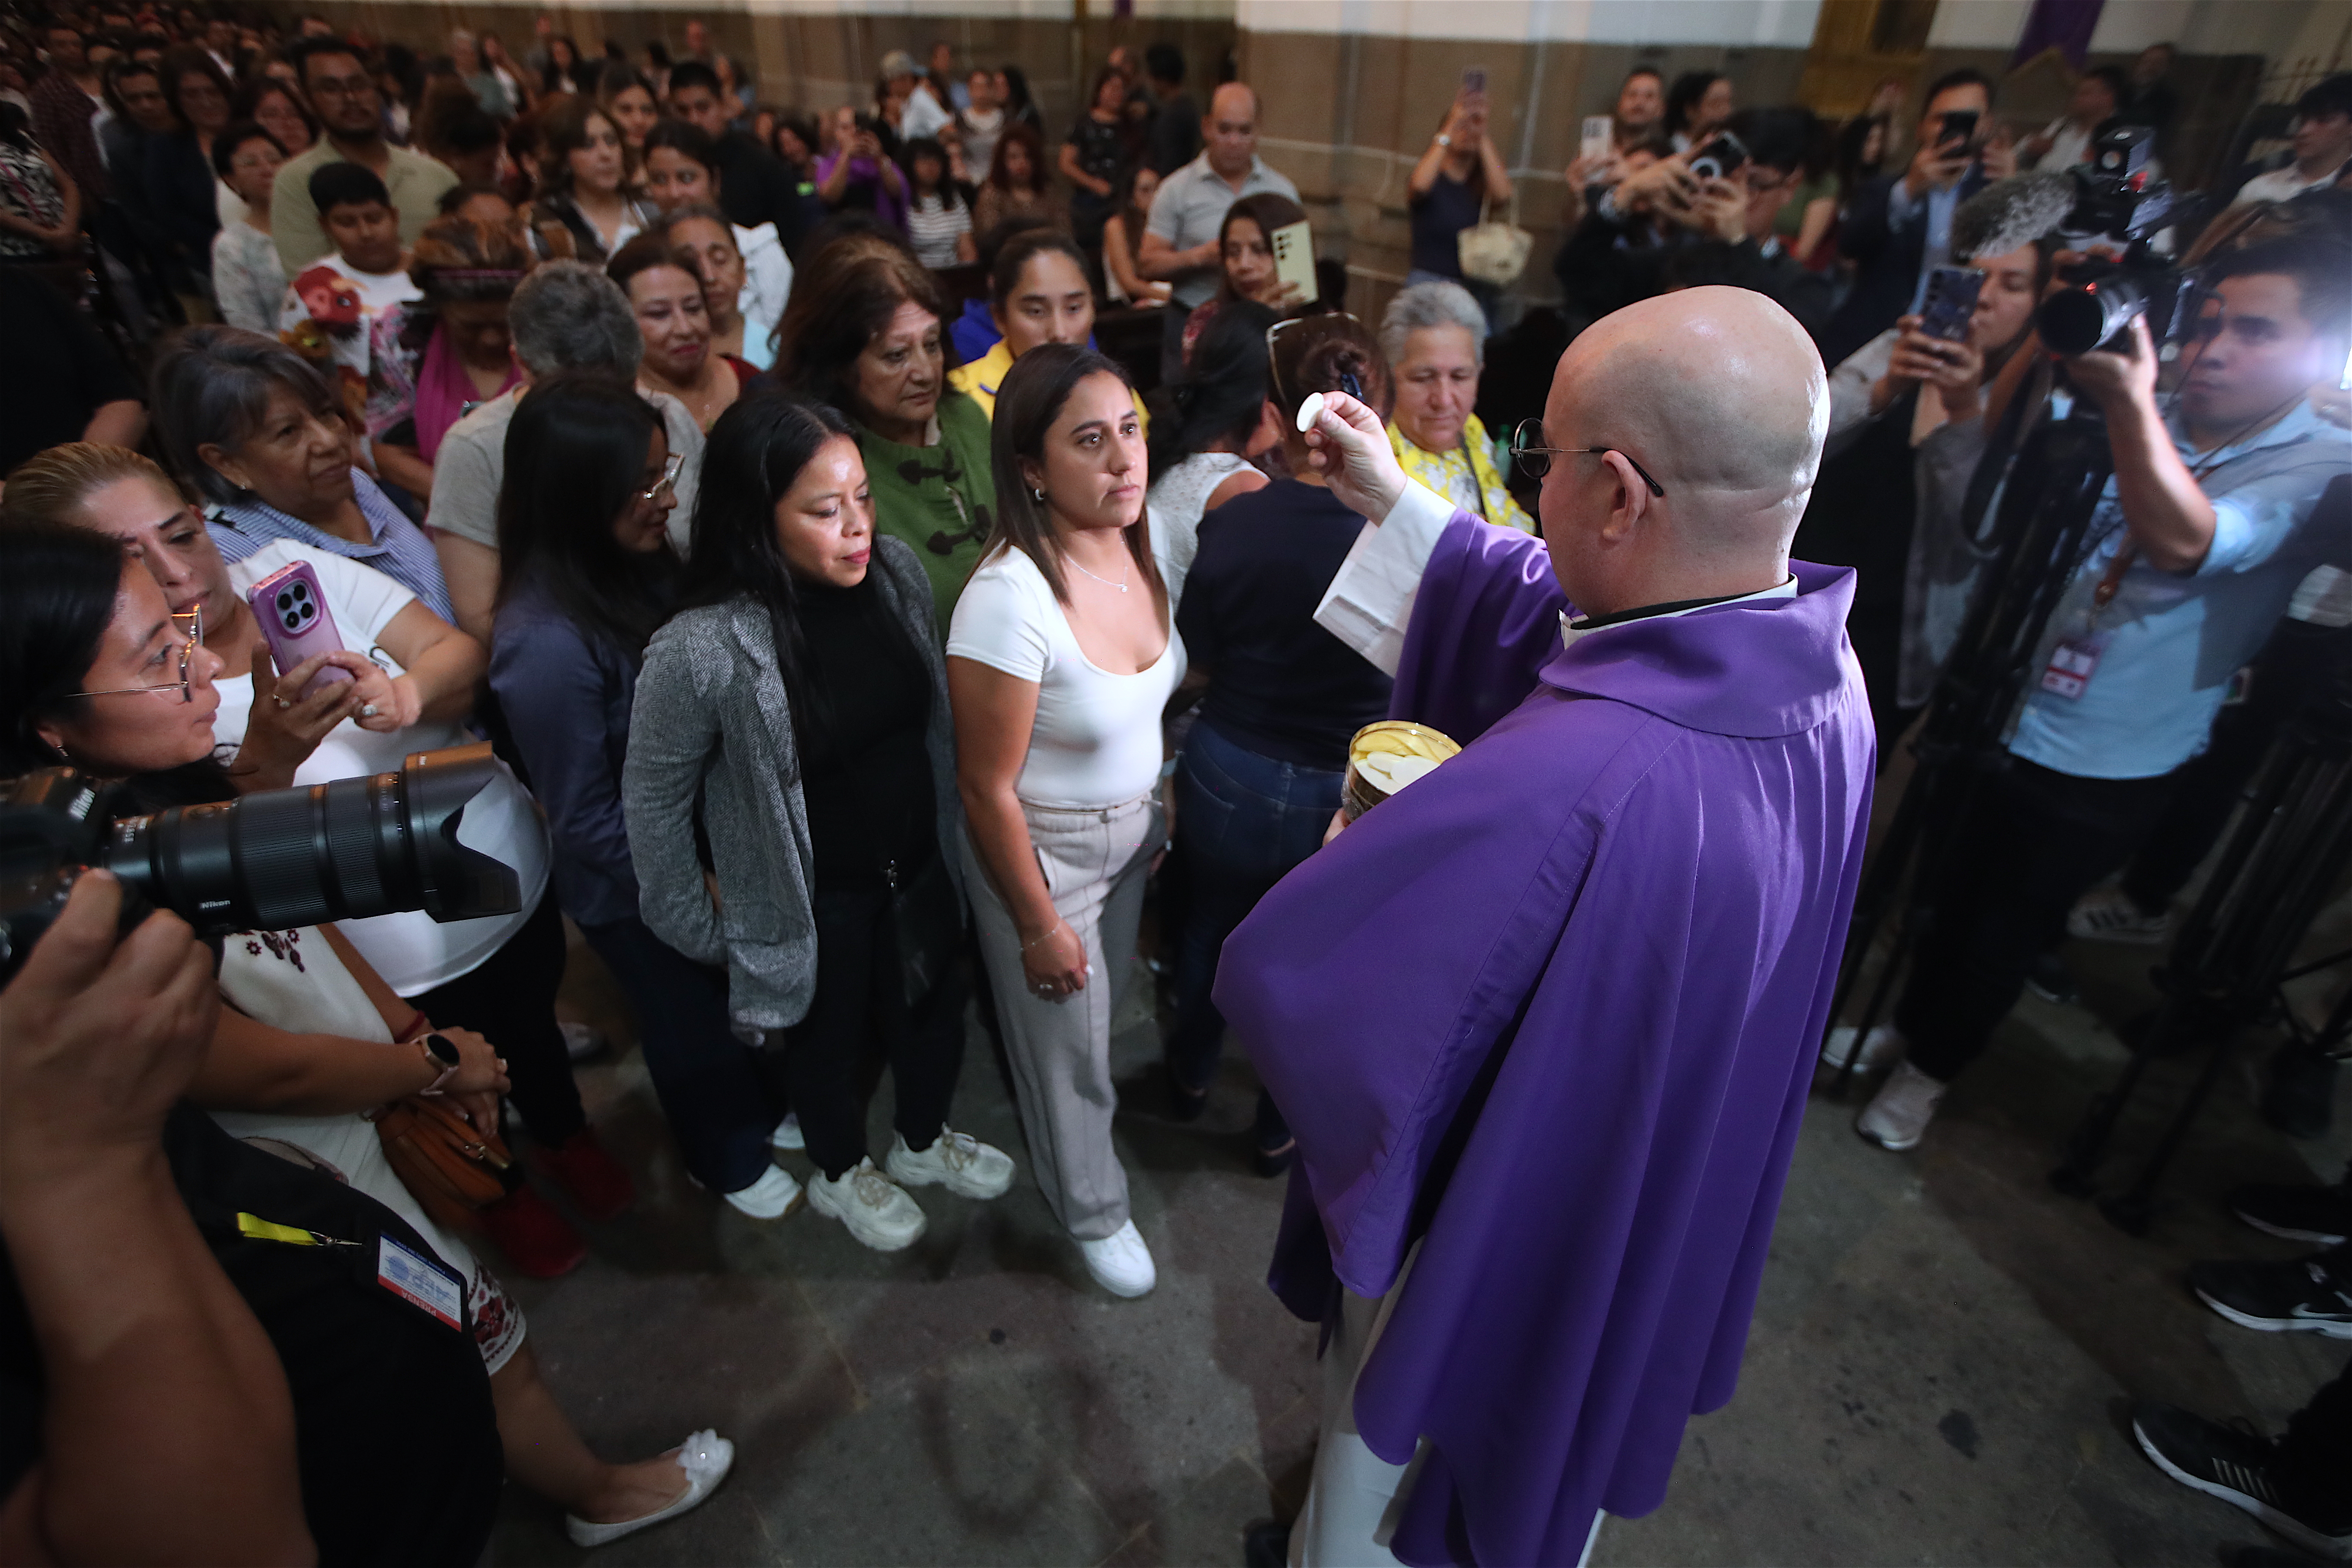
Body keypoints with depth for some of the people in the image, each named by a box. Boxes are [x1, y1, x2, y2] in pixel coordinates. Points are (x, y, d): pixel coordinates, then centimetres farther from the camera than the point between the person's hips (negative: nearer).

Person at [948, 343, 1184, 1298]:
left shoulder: (1144, 536, -10)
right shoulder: (1009, 600, -33)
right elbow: (988, 789, -23)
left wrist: (1158, 807, 14)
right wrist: (1039, 926, -14)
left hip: (1132, 826, 7)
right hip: (1043, 851, -6)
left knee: (1107, 1000, 27)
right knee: (1068, 1043, 16)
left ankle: (1075, 1130, 59)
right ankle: (1092, 1212, 45)